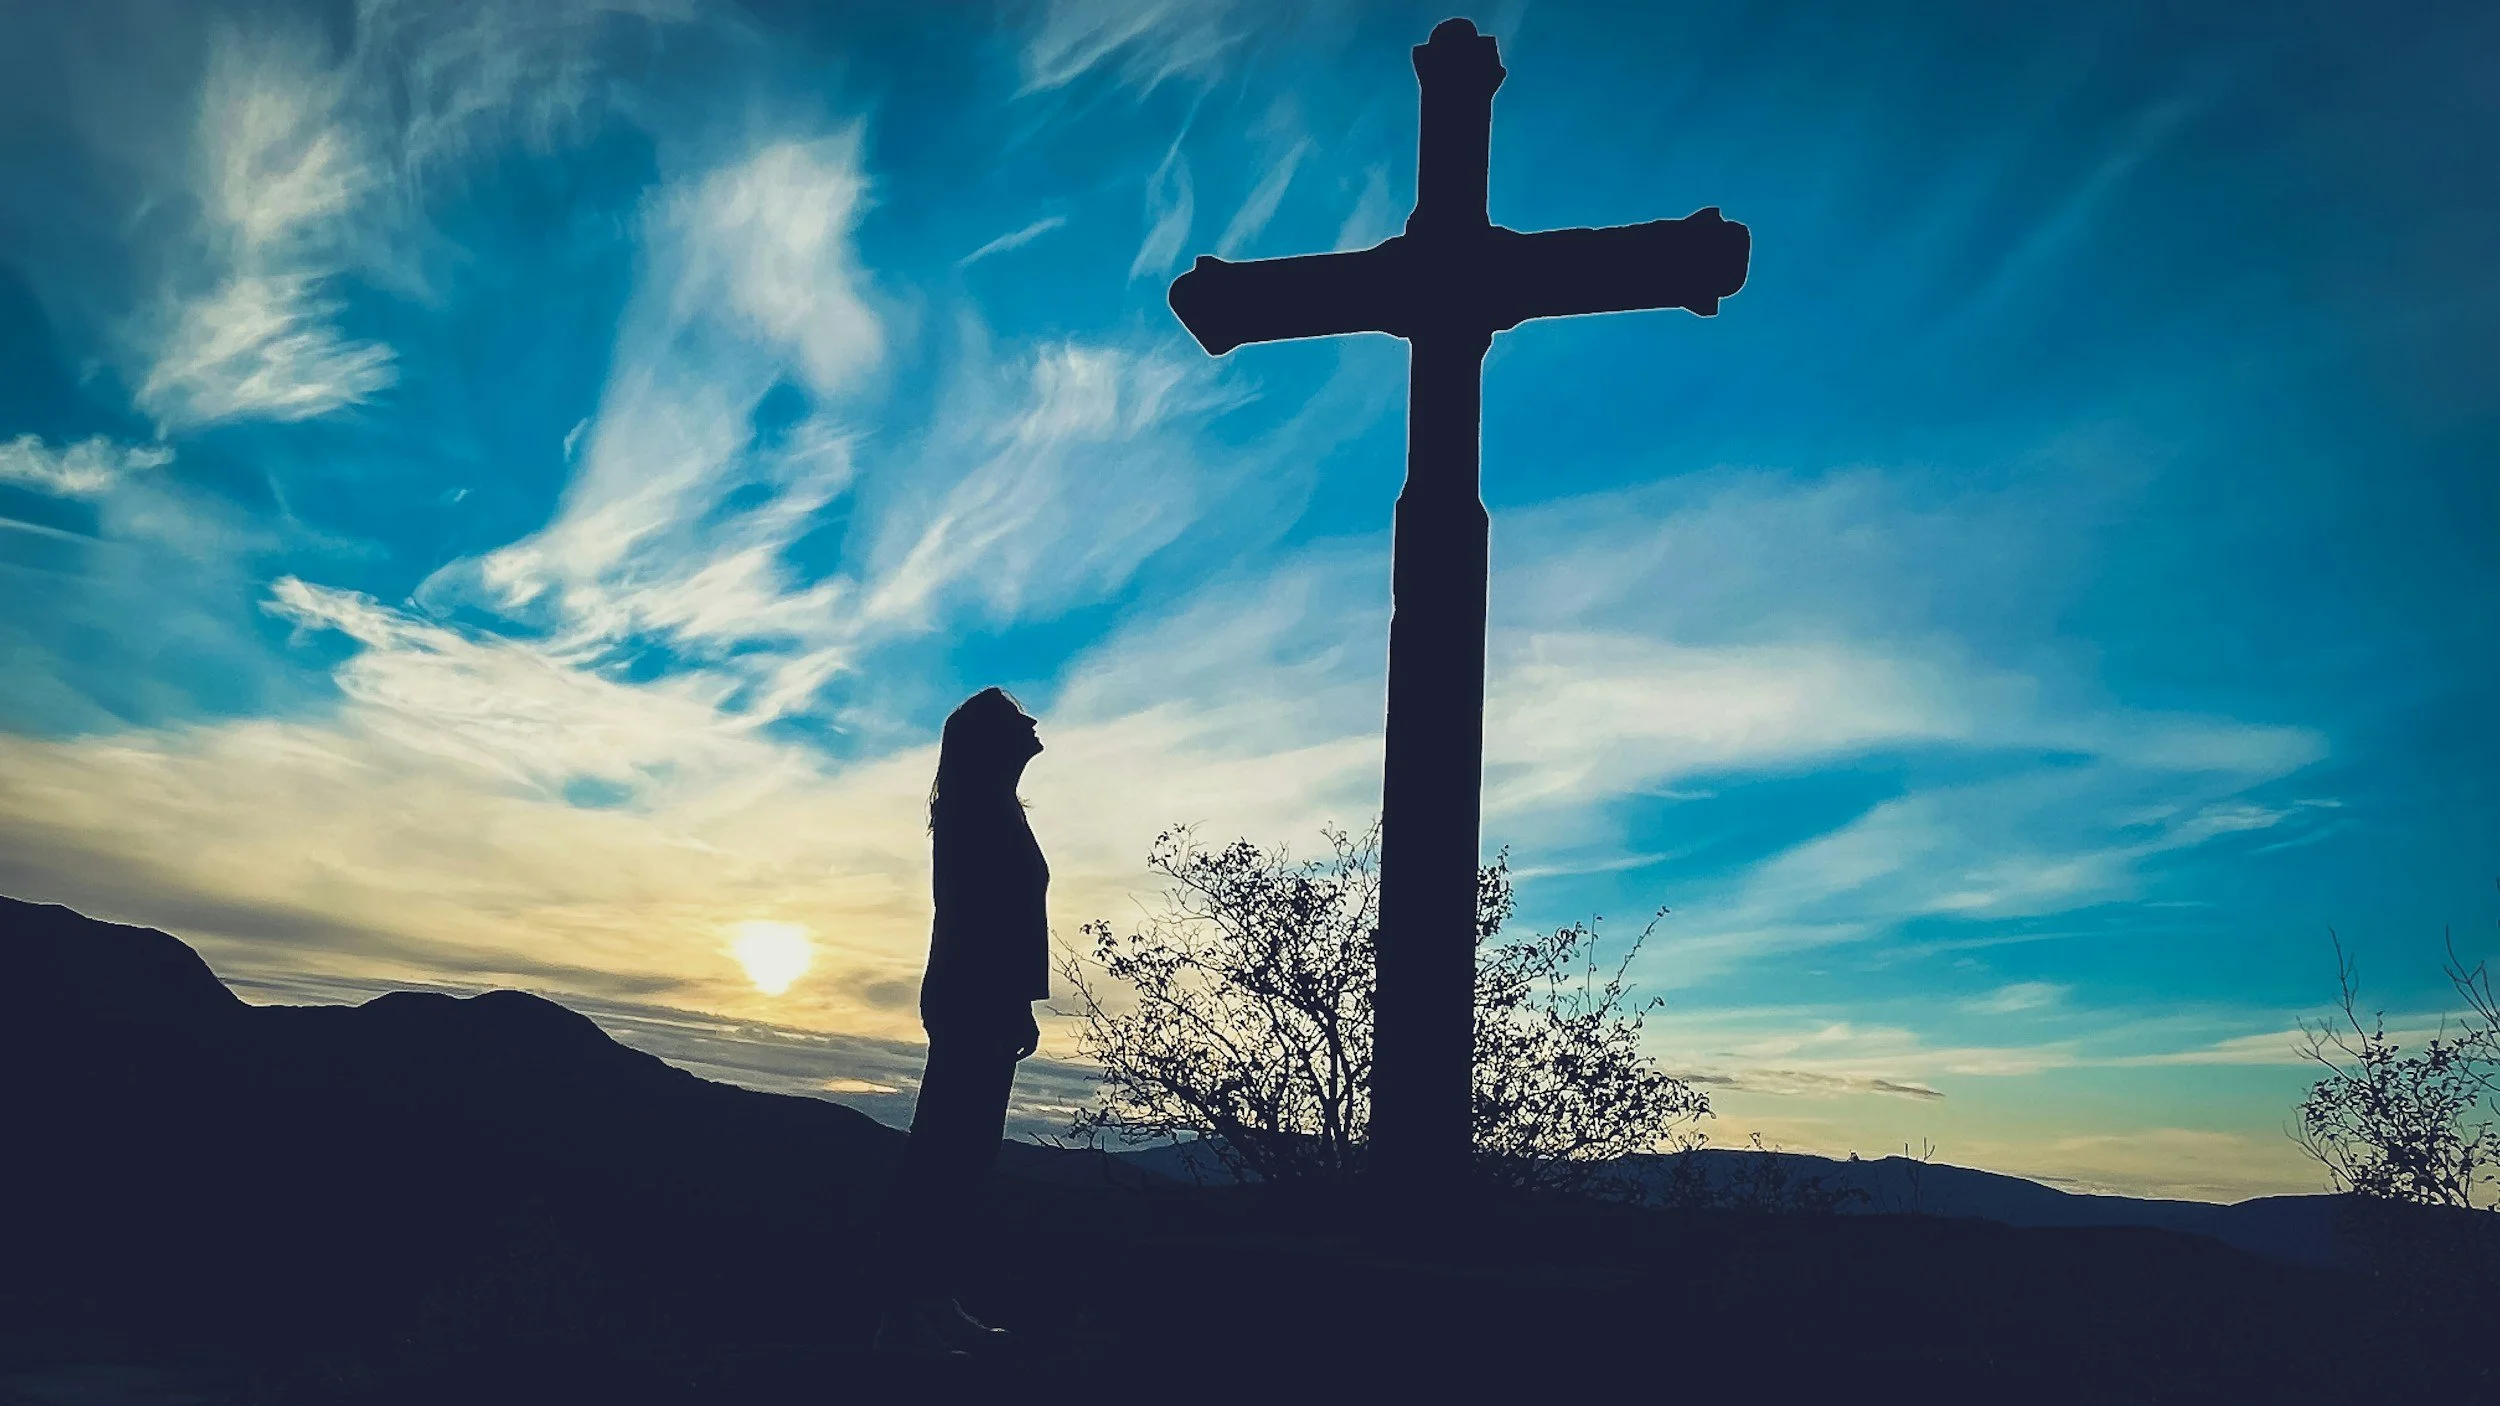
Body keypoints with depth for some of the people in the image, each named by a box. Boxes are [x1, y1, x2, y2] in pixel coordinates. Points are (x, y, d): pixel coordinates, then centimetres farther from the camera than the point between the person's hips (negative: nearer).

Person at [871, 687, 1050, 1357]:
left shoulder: (986, 808, 21)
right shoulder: (982, 807, -10)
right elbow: (985, 914, -19)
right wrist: (1015, 1006, -21)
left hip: (974, 1000, 10)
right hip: (980, 1001, -10)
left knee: (961, 1146, 9)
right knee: (950, 1147, -11)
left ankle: (934, 1301, 13)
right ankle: (908, 1312, -10)